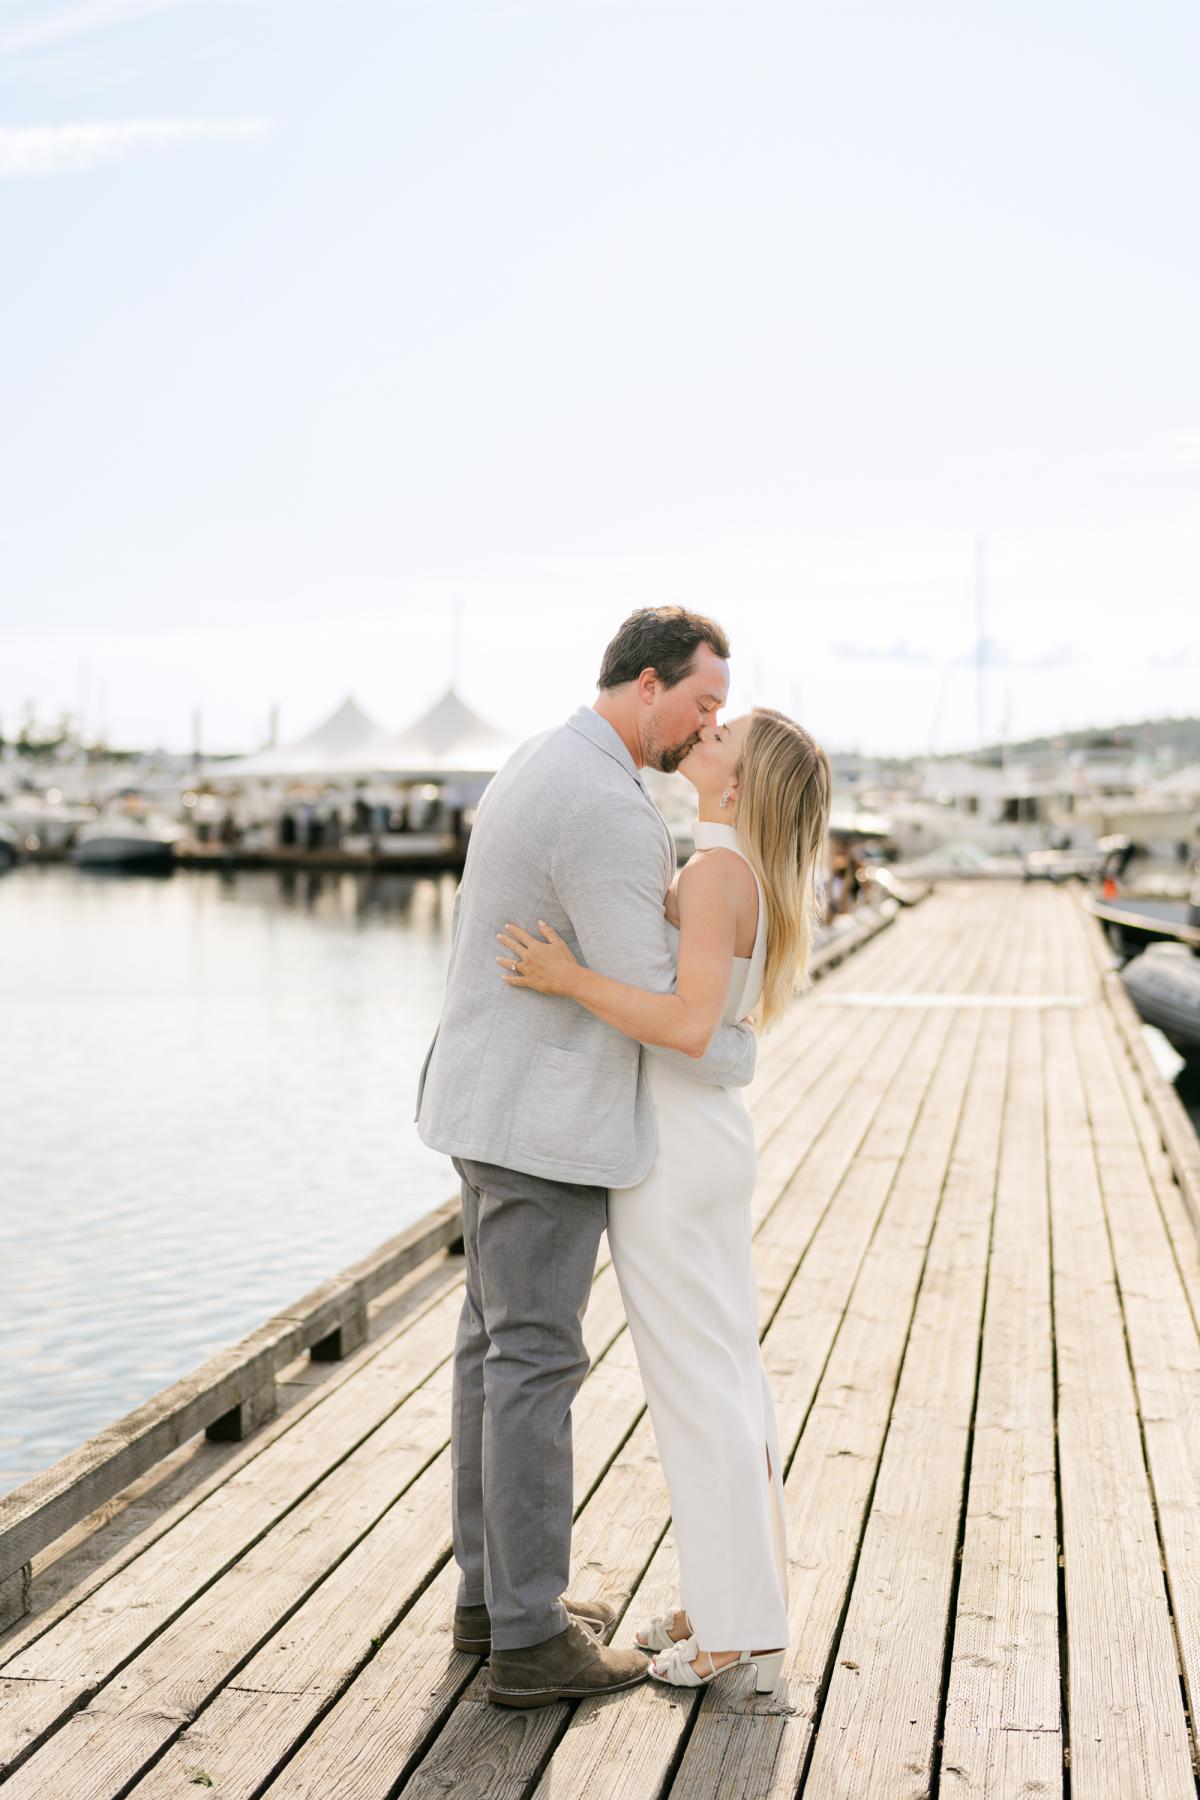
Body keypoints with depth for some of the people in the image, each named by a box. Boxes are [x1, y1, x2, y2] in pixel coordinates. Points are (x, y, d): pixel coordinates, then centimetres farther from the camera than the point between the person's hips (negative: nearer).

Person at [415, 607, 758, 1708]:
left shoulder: (542, 768, 11)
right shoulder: (611, 813, -22)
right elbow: (645, 1000, -18)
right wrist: (740, 1061, 1)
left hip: (495, 1101, 10)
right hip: (547, 1119, -10)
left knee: (498, 1343, 15)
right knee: (537, 1362, -4)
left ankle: (493, 1589, 26)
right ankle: (531, 1639, 6)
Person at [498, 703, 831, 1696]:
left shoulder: (718, 870, -19)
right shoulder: (738, 872, 11)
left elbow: (691, 1025, -29)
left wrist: (571, 980, -26)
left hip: (669, 1155, -10)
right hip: (704, 1140, 10)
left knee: (698, 1390, -1)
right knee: (725, 1380, 14)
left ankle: (743, 1629, 8)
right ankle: (736, 1596, 23)